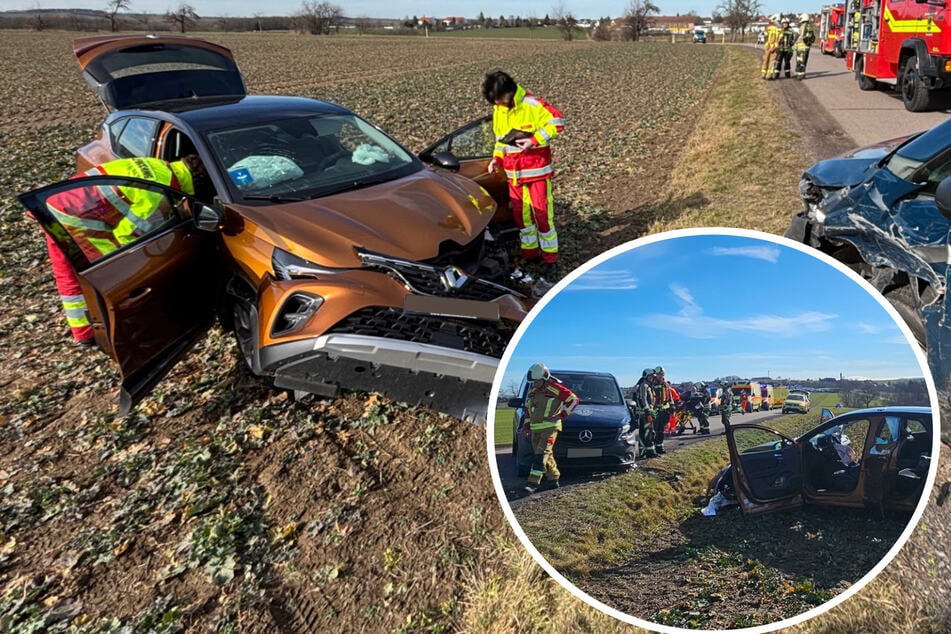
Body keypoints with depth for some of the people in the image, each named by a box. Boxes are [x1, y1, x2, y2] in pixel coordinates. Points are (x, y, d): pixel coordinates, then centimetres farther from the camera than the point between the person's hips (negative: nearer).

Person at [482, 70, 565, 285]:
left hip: (536, 171, -6)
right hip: (513, 173, 6)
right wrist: (497, 158, 3)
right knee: (520, 216, 11)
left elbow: (557, 122, -15)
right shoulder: (497, 110, 9)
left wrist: (534, 140, -23)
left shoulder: (532, 104, -12)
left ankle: (551, 260, 7)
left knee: (542, 215, -4)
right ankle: (529, 253, 27)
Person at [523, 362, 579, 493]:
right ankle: (553, 480, 22)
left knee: (542, 453, -15)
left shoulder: (555, 388, -10)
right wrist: (527, 423, 19)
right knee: (546, 454, 11)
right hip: (535, 428, 7)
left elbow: (574, 399, -9)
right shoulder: (532, 390, 12)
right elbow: (527, 407, 26)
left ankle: (534, 482, -20)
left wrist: (560, 416, -12)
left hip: (550, 427, -7)